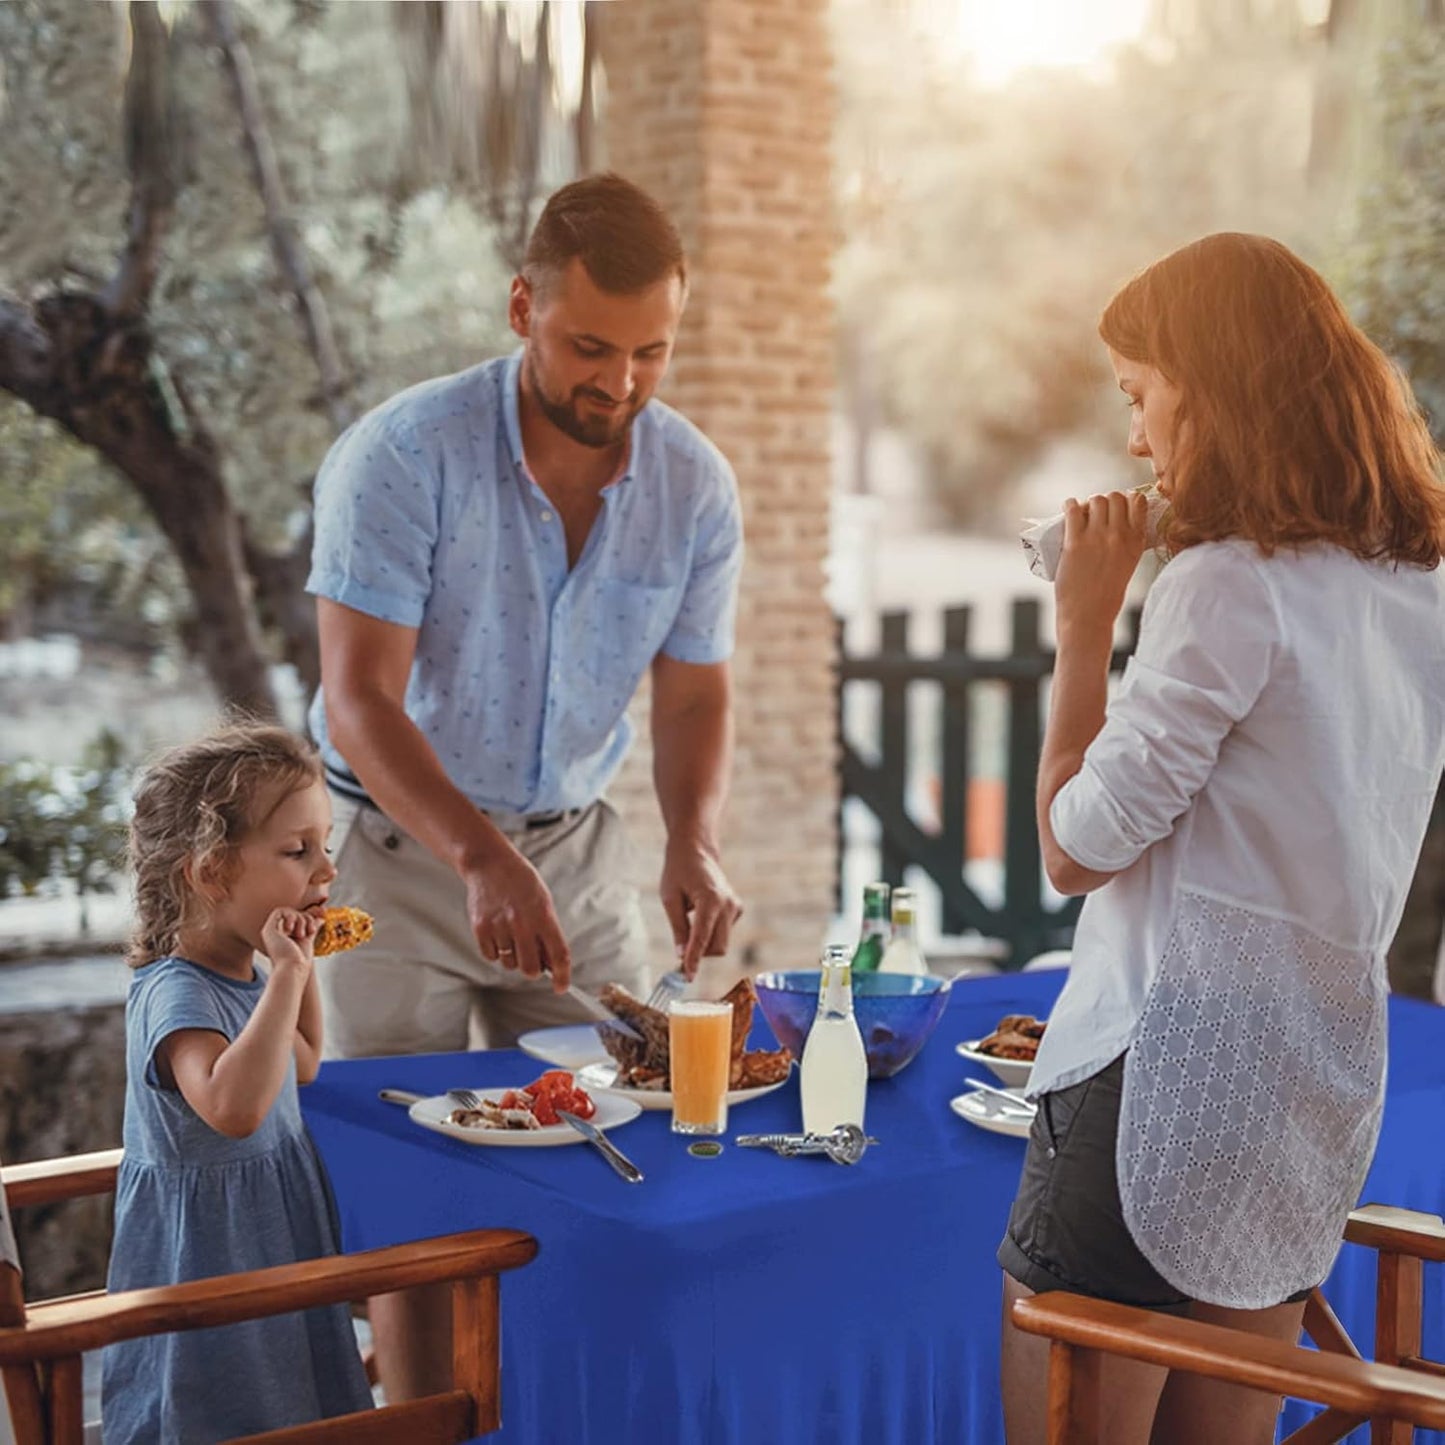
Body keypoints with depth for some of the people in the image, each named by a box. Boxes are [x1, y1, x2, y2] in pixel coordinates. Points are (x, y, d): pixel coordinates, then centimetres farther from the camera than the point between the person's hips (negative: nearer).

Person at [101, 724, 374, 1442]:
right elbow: (233, 1106, -45)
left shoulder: (240, 976, 3)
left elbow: (301, 1065, 24)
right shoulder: (175, 993, -26)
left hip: (274, 1241, 9)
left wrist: (302, 968, 10)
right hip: (211, 1254, -9)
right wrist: (287, 974, -39)